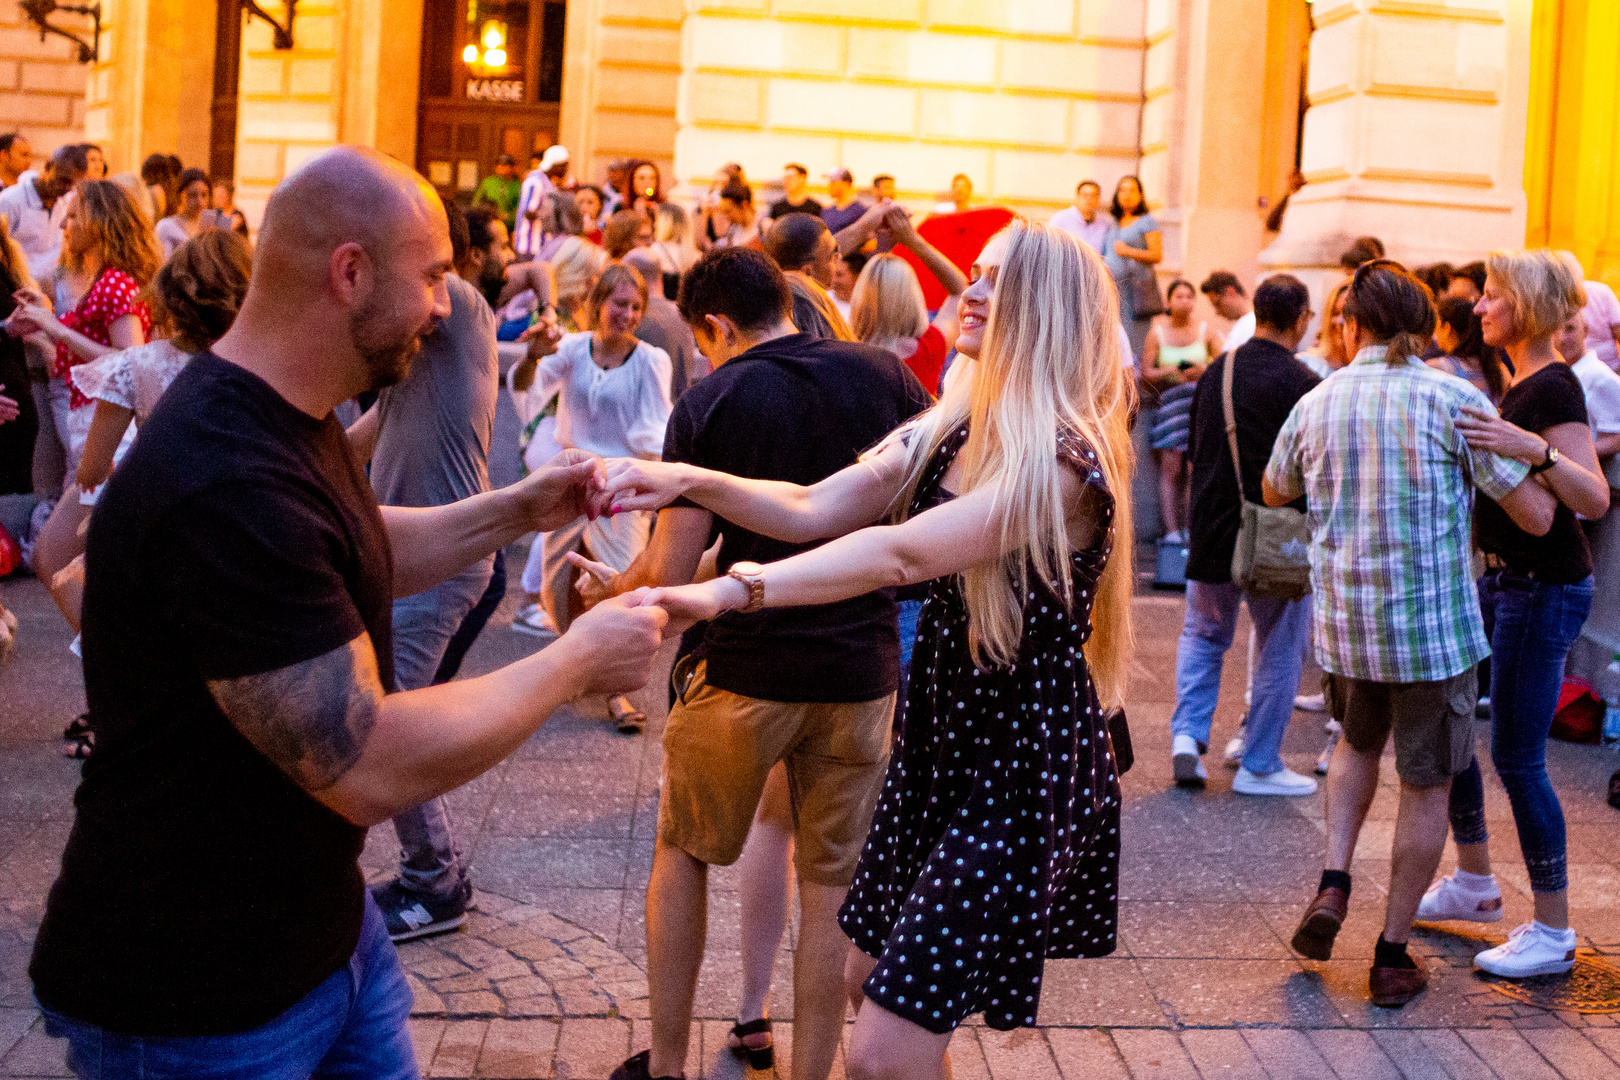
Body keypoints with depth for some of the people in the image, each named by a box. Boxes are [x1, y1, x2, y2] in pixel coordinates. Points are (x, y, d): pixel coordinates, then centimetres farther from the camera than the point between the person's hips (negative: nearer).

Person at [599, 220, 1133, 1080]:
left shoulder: (1062, 460, -21)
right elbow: (814, 509, 0)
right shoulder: (950, 430, 6)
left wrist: (729, 591, -41)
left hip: (1023, 769, -8)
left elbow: (900, 554, -33)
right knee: (872, 976, 22)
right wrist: (687, 482, -15)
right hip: (939, 737, 8)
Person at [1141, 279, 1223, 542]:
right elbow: (1145, 373, 2)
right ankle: (1171, 529, -8)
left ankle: (1191, 527, 0)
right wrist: (1169, 372, -15)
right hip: (1170, 402, -1)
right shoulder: (1157, 332, 5)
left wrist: (1204, 371, -13)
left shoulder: (1205, 331, 9)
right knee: (1171, 468, -8)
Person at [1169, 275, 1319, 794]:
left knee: (1203, 634, 22)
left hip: (1213, 529, 5)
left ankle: (1187, 733, 7)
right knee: (1279, 649, 9)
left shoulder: (1216, 371, 3)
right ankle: (1259, 765, 15)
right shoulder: (1300, 384, -16)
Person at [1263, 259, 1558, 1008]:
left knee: (1358, 745, 29)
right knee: (1426, 787, 11)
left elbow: (1274, 493, 20)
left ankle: (1333, 883, 11)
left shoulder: (1315, 405, 0)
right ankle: (1393, 955, 18)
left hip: (1342, 627, 3)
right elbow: (1536, 517, -10)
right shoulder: (1455, 401, -11)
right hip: (1435, 629, -3)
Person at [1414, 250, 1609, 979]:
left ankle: (1553, 933, 6)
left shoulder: (1554, 389, -17)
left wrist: (1533, 451, -41)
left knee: (1517, 755, -5)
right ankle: (1474, 884, 30)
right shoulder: (1517, 385, 12)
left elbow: (1595, 499, -28)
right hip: (1502, 580, 10)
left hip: (1544, 590, -10)